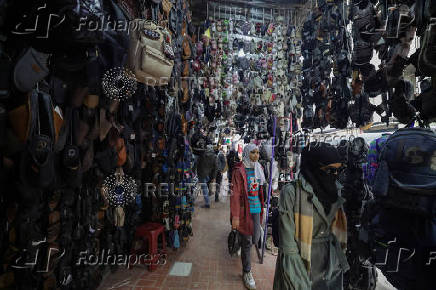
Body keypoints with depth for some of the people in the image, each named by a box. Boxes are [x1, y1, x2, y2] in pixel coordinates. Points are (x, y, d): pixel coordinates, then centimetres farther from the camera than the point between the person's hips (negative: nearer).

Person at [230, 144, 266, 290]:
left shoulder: (258, 168, 8)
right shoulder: (239, 170, -14)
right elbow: (235, 194, -16)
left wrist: (261, 207, 17)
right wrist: (235, 216, -18)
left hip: (256, 208, 6)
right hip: (245, 209, -6)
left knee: (256, 239, 15)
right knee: (247, 241, 5)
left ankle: (240, 241, 47)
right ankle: (247, 272, 24)